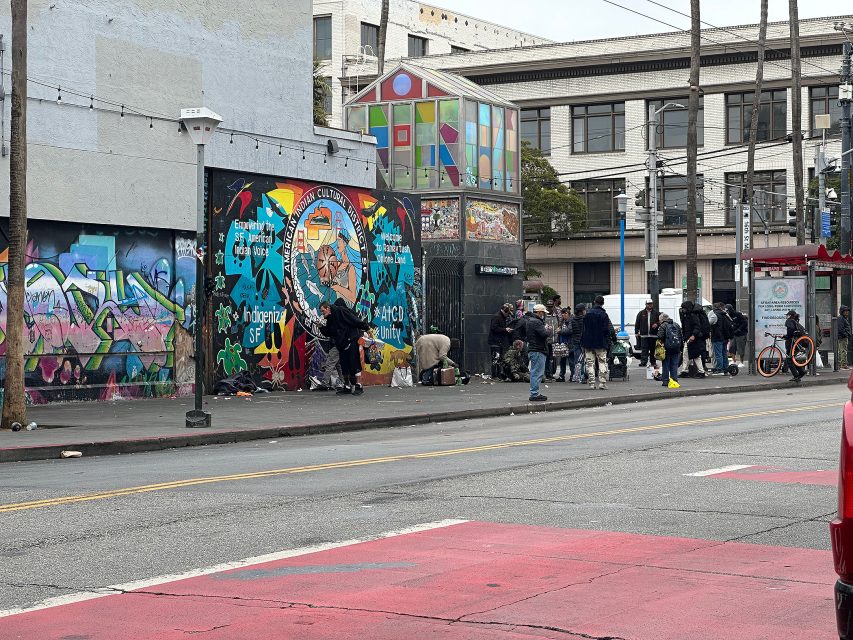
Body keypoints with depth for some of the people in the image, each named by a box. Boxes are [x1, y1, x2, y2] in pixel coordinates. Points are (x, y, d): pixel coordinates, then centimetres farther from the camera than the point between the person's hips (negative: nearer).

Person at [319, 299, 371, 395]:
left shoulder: (340, 311, -9)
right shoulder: (329, 320, 15)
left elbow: (354, 320, -13)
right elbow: (329, 333, 19)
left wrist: (366, 327, -15)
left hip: (351, 341, -8)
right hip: (342, 345, 8)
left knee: (354, 364, -9)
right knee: (344, 366, 8)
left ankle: (359, 386, -7)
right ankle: (347, 386, 17)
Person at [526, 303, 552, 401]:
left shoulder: (530, 321, 18)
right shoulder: (536, 322, -15)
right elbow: (544, 334, -24)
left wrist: (545, 329, 7)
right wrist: (548, 330, -5)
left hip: (533, 350, 11)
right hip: (538, 350, -11)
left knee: (535, 372, 15)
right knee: (537, 372, -9)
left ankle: (534, 393, 20)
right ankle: (534, 394, -9)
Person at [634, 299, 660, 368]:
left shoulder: (656, 313, 7)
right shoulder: (641, 313, 8)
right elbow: (637, 323, 7)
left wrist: (657, 324, -10)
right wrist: (636, 332, 0)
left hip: (653, 335, 1)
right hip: (644, 335, -1)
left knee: (653, 350, 9)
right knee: (644, 350, -7)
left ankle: (653, 363, 19)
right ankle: (643, 362, -11)